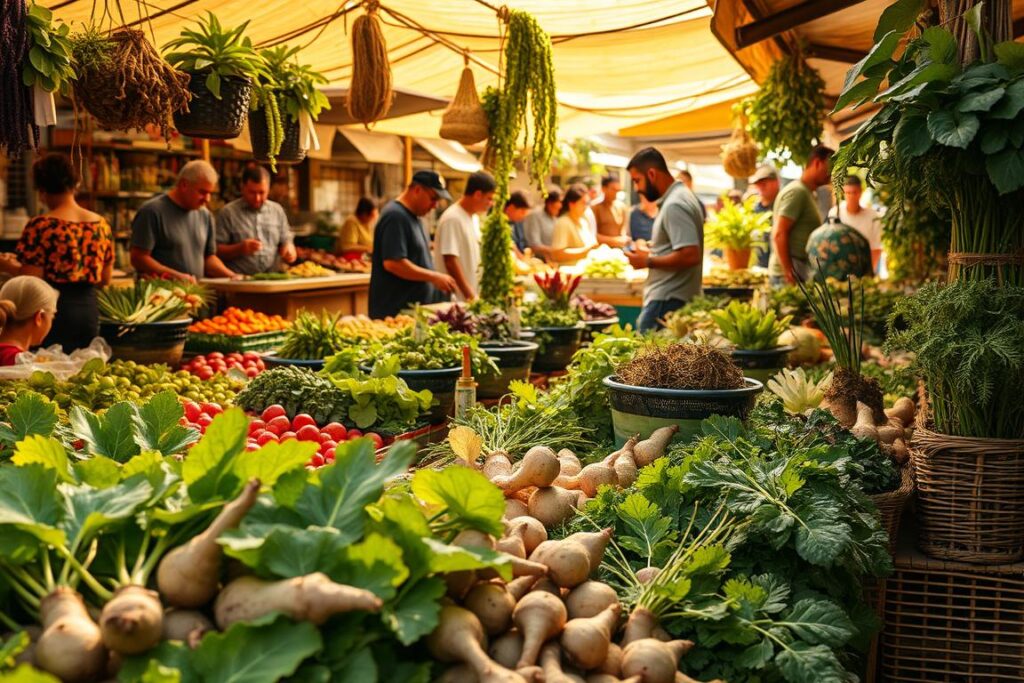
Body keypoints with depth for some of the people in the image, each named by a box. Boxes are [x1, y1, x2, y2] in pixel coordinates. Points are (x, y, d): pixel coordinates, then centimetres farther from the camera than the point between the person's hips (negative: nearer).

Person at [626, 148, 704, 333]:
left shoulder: (674, 205, -16)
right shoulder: (682, 196, 15)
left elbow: (690, 256, -25)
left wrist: (648, 261, -15)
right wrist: (652, 251, 15)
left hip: (666, 302, -10)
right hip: (671, 297, 10)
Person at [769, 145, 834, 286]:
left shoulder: (808, 194, 20)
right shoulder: (797, 191, -10)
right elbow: (779, 235, -18)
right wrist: (789, 273, -20)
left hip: (802, 272, 9)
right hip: (790, 273, -9)